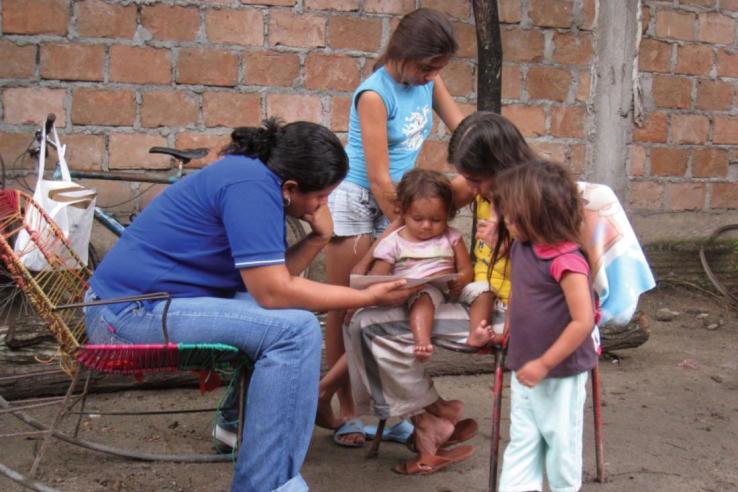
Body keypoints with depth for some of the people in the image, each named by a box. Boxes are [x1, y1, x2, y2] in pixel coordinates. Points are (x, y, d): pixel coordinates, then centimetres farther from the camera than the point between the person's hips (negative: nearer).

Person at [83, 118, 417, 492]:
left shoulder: (256, 177, 10)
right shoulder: (252, 186, -18)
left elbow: (272, 280, 8)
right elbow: (273, 292, -21)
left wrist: (318, 238, -4)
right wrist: (368, 297, -13)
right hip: (134, 313, -10)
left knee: (288, 310, 12)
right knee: (296, 330, -20)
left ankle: (241, 423, 19)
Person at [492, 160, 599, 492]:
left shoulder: (566, 261, -24)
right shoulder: (520, 249, 1)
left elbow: (583, 322, -26)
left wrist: (545, 364, -23)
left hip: (560, 374, -7)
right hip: (524, 370, 7)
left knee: (560, 439, 11)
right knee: (521, 440, 13)